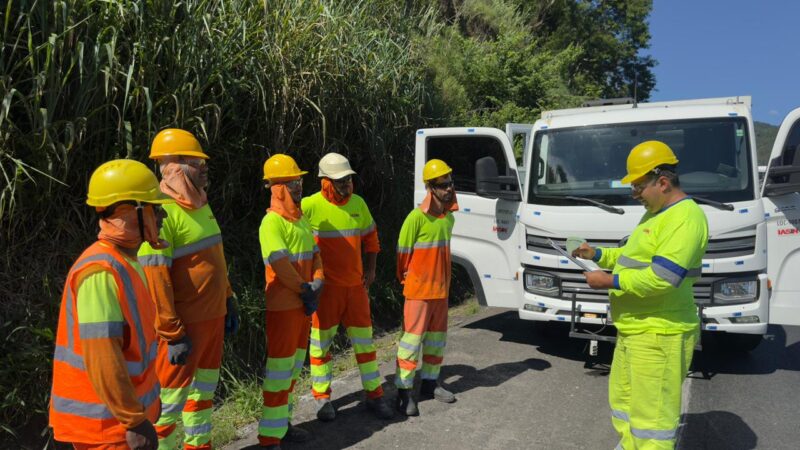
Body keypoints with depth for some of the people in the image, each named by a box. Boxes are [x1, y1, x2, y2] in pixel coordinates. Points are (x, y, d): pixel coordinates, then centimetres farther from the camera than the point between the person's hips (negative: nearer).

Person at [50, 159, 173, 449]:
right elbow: (102, 358, -27)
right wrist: (135, 420, -21)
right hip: (105, 421, -9)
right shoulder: (102, 272, -24)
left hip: (125, 409, 9)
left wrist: (145, 400, 21)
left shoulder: (124, 261, 6)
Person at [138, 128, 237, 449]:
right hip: (185, 324, -9)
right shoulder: (162, 212, -18)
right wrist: (173, 333, -21)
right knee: (171, 397, 4)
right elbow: (154, 278, -22)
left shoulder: (200, 205, 9)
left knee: (205, 386, 20)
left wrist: (228, 302, 17)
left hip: (212, 316, 9)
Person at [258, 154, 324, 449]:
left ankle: (283, 423, 31)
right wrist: (304, 289, -13)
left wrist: (316, 284, -4)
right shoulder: (272, 222, -15)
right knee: (279, 370, -4)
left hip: (303, 303, 9)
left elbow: (315, 255, 13)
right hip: (282, 306, -9)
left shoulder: (301, 219, 13)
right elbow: (280, 264, -23)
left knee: (294, 366, 17)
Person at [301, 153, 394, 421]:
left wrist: (371, 269, 10)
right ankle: (322, 397, 25)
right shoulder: (310, 206, -12)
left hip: (356, 285, 4)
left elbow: (370, 237, 17)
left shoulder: (358, 203, 4)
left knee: (364, 339, 11)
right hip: (325, 287, -4)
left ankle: (374, 394, 24)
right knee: (321, 342, 8)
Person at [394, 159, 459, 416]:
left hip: (441, 289, 7)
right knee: (412, 339, -2)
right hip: (418, 290, -7)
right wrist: (407, 278, 1)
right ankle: (404, 392, 7)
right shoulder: (417, 217, -17)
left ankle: (429, 383, 31)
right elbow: (403, 251, -9)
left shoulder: (449, 217, 5)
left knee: (437, 339, 16)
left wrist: (442, 279, 15)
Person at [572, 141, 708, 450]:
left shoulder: (685, 217, -18)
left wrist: (609, 281, -18)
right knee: (622, 401, 21)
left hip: (659, 334, -11)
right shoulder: (656, 214, 16)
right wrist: (597, 255, 10)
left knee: (652, 417, -3)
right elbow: (634, 256, 24)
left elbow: (661, 278, -26)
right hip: (633, 330, 11)